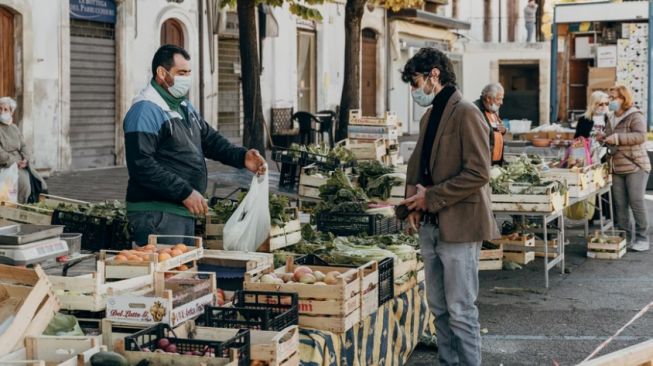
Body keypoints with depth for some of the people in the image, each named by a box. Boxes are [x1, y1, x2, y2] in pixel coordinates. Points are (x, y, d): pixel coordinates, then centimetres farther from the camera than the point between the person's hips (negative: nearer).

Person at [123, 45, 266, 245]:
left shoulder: (185, 107, 17)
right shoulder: (145, 110, -15)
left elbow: (210, 139, 20)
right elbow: (142, 166, -23)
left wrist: (242, 157, 1)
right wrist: (185, 192, -23)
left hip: (185, 210, 10)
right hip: (156, 213, -10)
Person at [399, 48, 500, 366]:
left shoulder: (466, 114, -12)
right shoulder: (428, 118, 15)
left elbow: (478, 173, -19)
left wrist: (431, 197, -15)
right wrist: (414, 202, 4)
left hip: (458, 225, -8)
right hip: (430, 225, 8)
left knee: (460, 310, -4)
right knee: (438, 307, 13)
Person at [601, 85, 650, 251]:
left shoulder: (635, 116, -7)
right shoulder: (613, 120, 17)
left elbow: (640, 136, -22)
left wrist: (617, 138, -25)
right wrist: (603, 139, 10)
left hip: (635, 167, -7)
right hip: (617, 168, 7)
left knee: (636, 202, -6)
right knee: (620, 204, 6)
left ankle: (642, 238, 1)